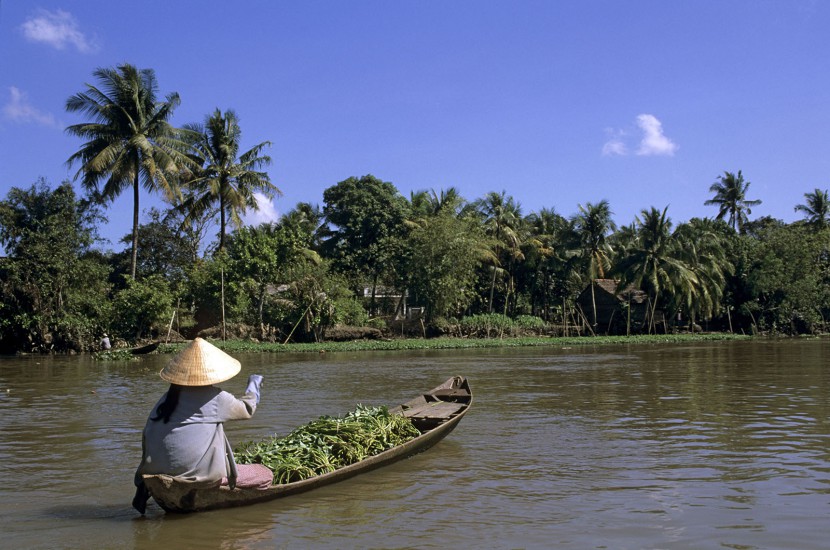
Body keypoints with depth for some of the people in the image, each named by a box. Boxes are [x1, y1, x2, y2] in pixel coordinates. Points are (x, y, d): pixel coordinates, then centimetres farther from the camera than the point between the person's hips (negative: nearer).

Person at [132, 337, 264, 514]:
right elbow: (247, 408, 14)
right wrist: (254, 384, 33)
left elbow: (146, 436, 13)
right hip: (194, 472, -7)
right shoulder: (216, 398, -1)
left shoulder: (167, 397, 13)